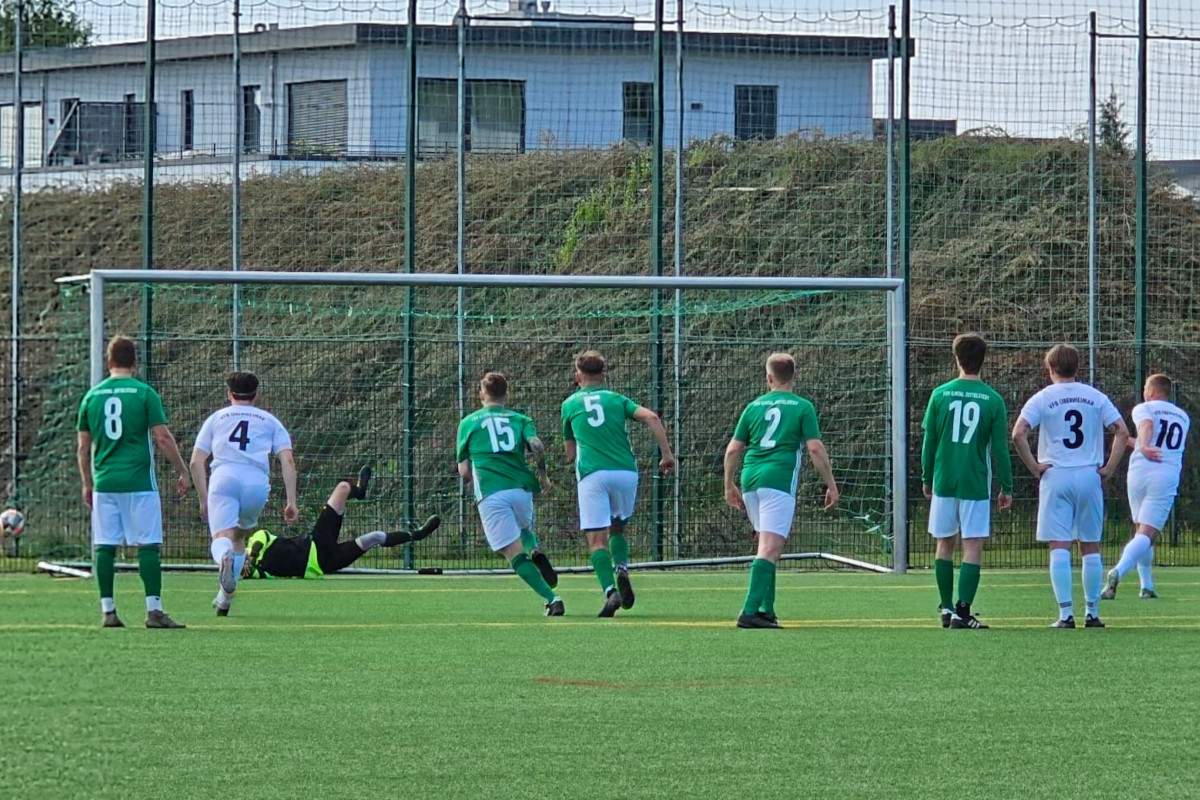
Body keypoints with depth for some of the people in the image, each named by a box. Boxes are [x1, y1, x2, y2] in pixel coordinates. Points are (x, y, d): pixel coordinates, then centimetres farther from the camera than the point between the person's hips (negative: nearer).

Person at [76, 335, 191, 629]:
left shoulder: (92, 396, 8)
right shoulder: (144, 393, -3)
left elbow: (83, 447, 11)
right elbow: (163, 438, -6)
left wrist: (87, 484, 21)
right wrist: (183, 472, 4)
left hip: (104, 483, 3)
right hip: (139, 481, -3)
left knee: (104, 546, 6)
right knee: (148, 545, -2)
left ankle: (108, 610, 5)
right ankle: (153, 610, -7)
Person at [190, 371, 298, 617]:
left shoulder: (216, 418, 23)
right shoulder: (269, 421, 23)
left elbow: (196, 462, 14)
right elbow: (287, 461, 10)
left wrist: (204, 500, 21)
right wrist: (291, 502, 7)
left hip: (223, 479, -1)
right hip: (257, 482, 1)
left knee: (222, 538, -14)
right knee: (239, 537, 24)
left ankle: (224, 558, -51)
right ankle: (225, 596, 17)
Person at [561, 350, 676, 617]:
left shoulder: (570, 405, 15)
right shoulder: (616, 399, 15)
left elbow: (570, 452, 22)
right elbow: (651, 418, -1)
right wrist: (667, 454, 0)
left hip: (592, 474, -2)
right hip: (626, 472, 2)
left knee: (597, 540, -4)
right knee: (617, 528, 22)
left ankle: (610, 591, -23)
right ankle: (622, 569, -5)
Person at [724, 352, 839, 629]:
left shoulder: (754, 407, 15)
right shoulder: (802, 407, 3)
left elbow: (733, 450, 14)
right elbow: (815, 448, -4)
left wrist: (729, 486, 25)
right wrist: (831, 485, 3)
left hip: (750, 481, 5)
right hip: (780, 481, -5)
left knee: (768, 547, 19)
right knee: (769, 549, -11)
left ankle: (767, 609, 15)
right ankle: (750, 611, -22)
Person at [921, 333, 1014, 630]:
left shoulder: (940, 395, 0)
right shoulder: (993, 400, -4)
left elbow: (929, 442, 5)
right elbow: (1000, 449, -3)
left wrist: (927, 479, 16)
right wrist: (1007, 488, 5)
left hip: (944, 481, 2)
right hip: (976, 483, -2)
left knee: (945, 544, 13)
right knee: (973, 547, 0)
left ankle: (946, 609, 16)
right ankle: (962, 612, -7)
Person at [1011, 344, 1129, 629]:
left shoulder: (1042, 399, -2)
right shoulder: (1095, 397, 5)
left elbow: (1018, 434, -14)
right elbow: (1122, 431, -2)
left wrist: (1034, 467, -5)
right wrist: (1109, 468, 2)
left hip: (1056, 477, -2)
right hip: (1090, 477, 2)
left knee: (1059, 548, -2)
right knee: (1091, 547, 9)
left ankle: (1066, 614, -8)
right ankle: (1092, 613, 12)